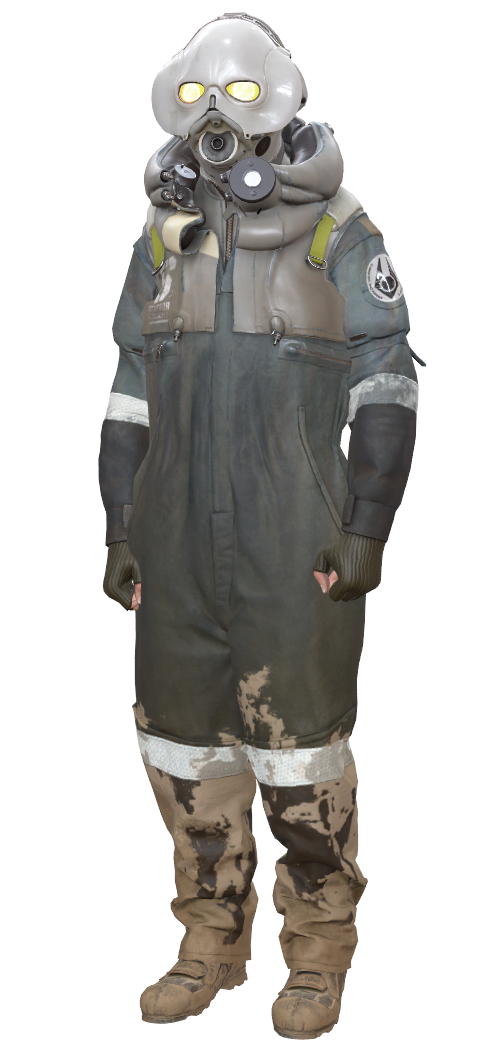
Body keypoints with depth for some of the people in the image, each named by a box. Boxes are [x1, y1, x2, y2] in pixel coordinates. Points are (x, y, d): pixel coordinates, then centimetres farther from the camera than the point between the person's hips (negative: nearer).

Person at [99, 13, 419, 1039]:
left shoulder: (337, 236, -3)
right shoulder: (164, 242, 10)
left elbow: (387, 391, -4)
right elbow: (130, 400, 13)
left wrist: (365, 530, -11)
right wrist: (121, 531, 8)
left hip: (295, 546, -4)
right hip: (180, 542, 5)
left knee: (300, 743, 2)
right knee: (185, 740, 10)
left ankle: (319, 954, 20)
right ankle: (211, 943, 27)